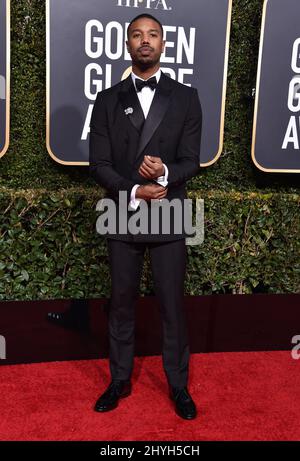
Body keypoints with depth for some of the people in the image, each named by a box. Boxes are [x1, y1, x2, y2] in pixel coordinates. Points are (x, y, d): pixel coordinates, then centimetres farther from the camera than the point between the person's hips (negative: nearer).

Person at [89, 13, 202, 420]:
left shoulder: (186, 98, 2)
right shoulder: (108, 100, 4)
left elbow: (191, 161, -2)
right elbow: (99, 164, -2)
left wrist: (165, 172, -23)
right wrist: (134, 192, -17)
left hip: (169, 218, -1)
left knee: (172, 305, 7)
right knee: (122, 304, 12)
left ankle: (178, 385, 25)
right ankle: (120, 381, 30)